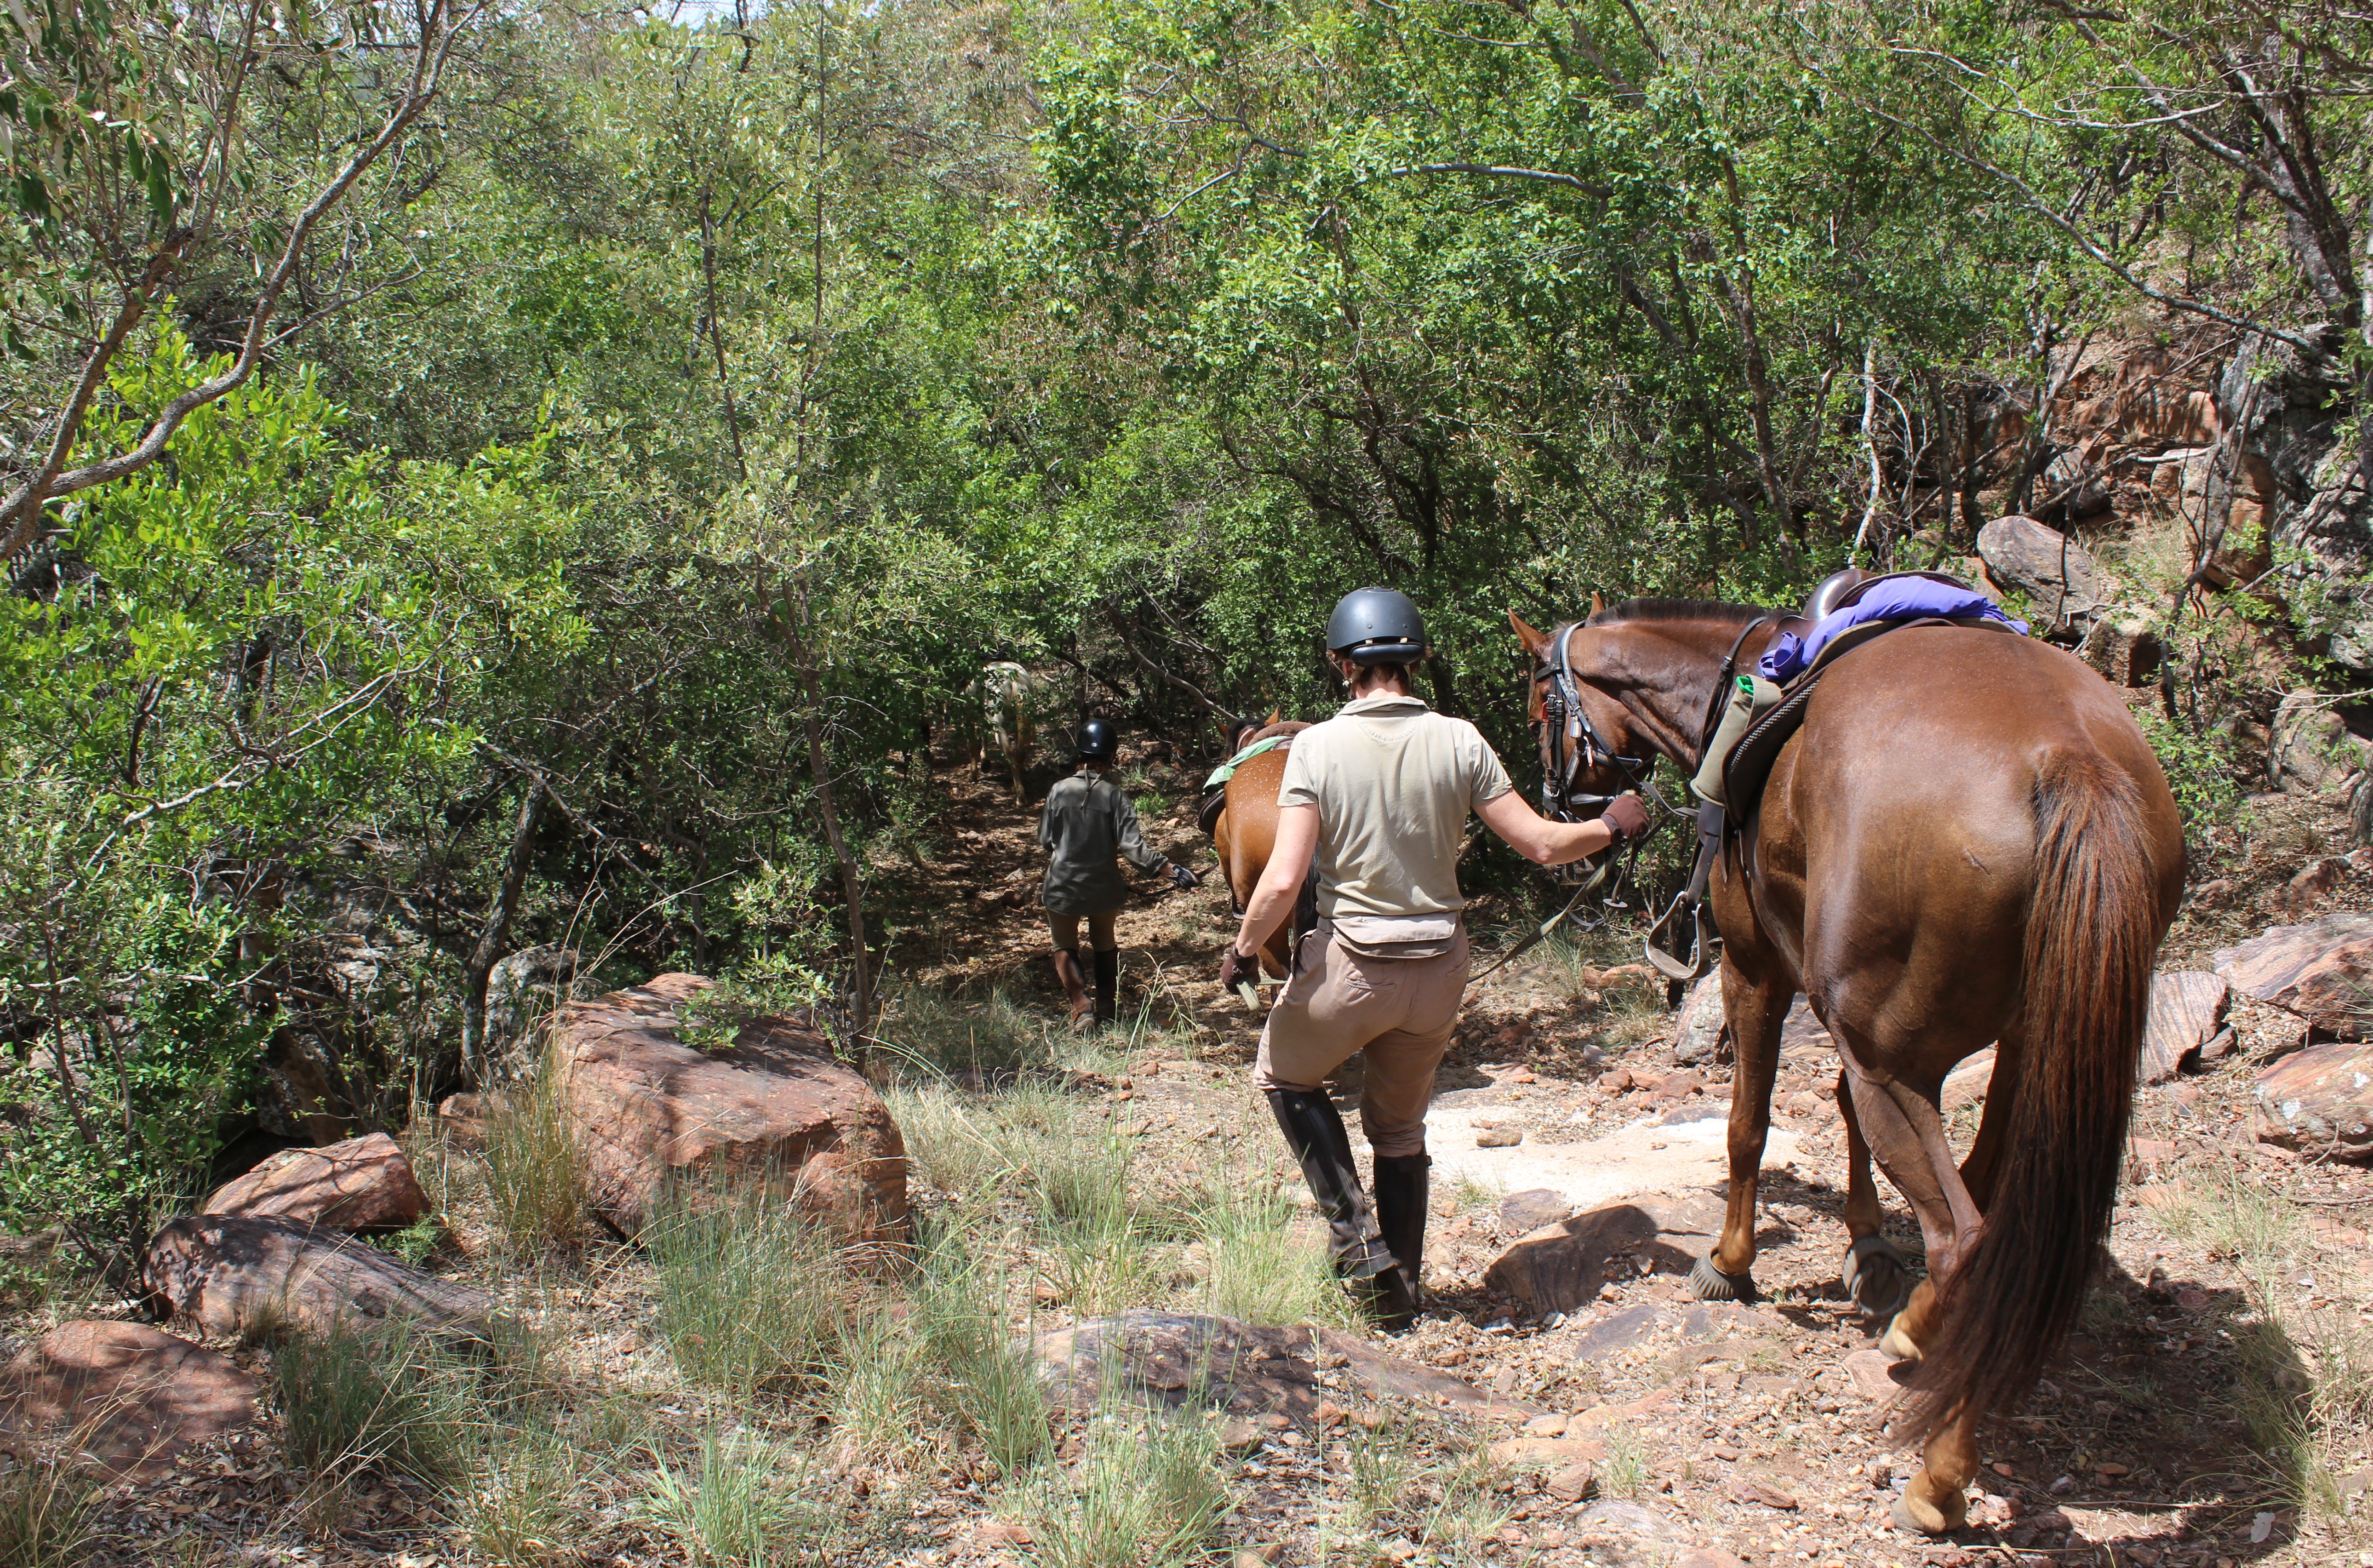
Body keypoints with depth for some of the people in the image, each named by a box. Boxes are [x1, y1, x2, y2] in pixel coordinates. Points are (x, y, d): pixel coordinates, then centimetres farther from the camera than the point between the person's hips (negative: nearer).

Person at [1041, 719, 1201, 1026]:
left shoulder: (1060, 790, -10)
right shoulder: (1114, 796, -13)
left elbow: (1045, 841, 0)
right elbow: (1134, 846, -21)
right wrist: (1172, 870, -19)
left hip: (1062, 887, -1)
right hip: (1103, 887, 1)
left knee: (1065, 948, 18)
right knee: (1105, 945, 26)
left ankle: (1080, 1003, -1)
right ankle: (1107, 1005, 22)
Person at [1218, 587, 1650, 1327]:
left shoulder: (1318, 746, -12)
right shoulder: (1459, 741, -5)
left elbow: (1283, 881, -17)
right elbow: (1541, 843, -3)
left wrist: (1242, 952, 0)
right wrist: (1612, 826, 16)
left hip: (1350, 964, -3)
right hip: (1440, 967, 3)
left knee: (1285, 1076, 25)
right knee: (1400, 1127, 23)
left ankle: (1354, 1229, 12)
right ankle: (1401, 1287, 29)